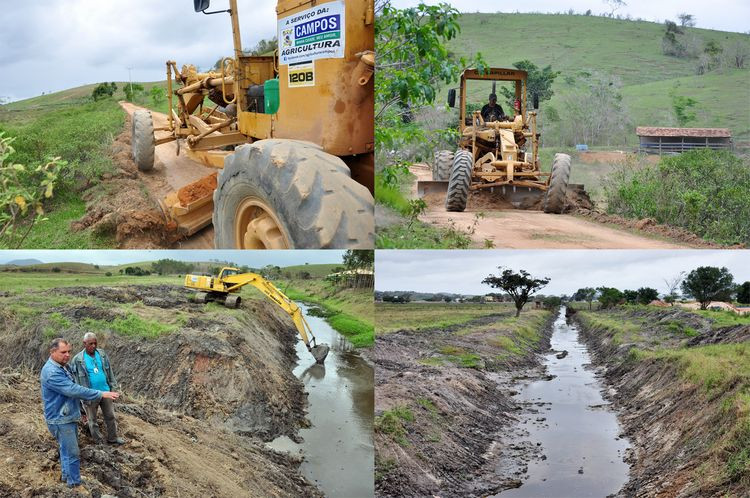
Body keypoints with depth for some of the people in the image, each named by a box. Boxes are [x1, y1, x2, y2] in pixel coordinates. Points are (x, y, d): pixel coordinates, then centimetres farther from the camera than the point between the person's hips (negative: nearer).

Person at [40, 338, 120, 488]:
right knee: (72, 454, -2)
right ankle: (74, 484, 7)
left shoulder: (62, 367, 7)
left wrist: (79, 409, 25)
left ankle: (67, 476, 36)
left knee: (67, 450, 22)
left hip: (69, 416, 10)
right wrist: (101, 394, -32)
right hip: (60, 420, -10)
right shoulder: (52, 372, -26)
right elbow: (73, 390, -32)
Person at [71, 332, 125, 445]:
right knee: (92, 420, 13)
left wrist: (113, 387, 5)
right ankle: (98, 442, 30)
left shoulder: (102, 355, -3)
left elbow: (109, 372, 6)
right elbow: (77, 379, -11)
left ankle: (112, 438, 34)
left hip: (105, 392, 3)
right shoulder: (78, 360, -14)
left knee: (110, 416, 16)